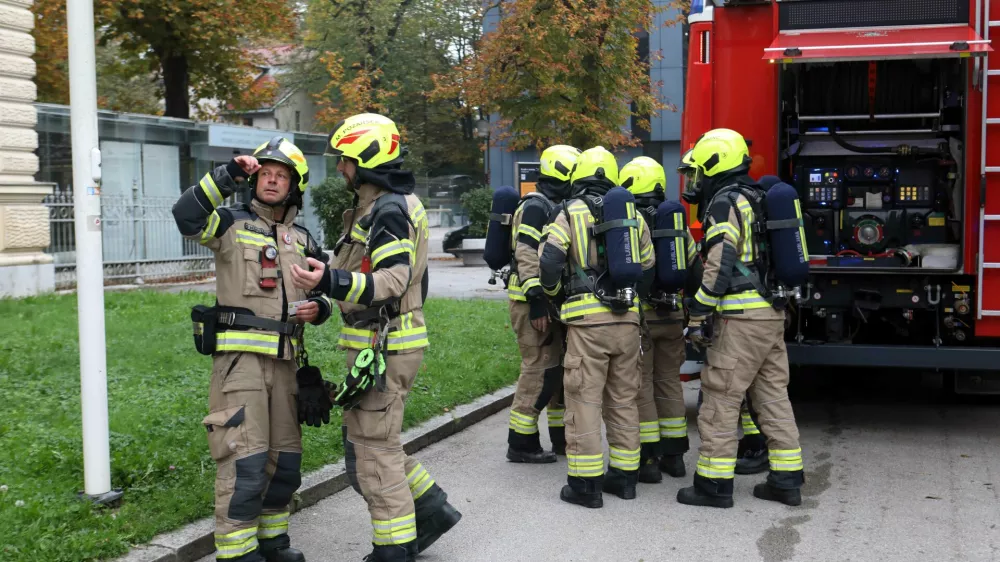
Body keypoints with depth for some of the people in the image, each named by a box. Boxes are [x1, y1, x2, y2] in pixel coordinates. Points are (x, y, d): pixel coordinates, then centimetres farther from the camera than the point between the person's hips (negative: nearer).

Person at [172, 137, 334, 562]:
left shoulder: (302, 241, 15)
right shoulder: (234, 223, -1)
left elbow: (320, 293, 24)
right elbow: (187, 217, -21)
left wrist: (318, 308, 1)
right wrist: (227, 176, -23)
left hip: (286, 361, 6)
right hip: (239, 356, -6)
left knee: (285, 459, 13)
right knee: (245, 461, -10)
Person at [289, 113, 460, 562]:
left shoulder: (389, 209, -17)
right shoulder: (385, 204, 16)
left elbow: (393, 281, -26)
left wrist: (330, 282, -38)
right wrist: (329, 275, 24)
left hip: (385, 347, -10)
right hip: (382, 342, 10)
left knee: (374, 448, -2)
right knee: (365, 438, 18)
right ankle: (431, 510, 24)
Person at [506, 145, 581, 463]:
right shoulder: (535, 207, -13)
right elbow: (528, 257, -21)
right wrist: (536, 304, -25)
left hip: (554, 302, 10)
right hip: (533, 303, -10)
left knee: (562, 368, 13)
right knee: (539, 370, -8)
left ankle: (562, 438, 23)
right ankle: (521, 445, -2)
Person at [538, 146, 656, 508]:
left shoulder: (570, 213, -1)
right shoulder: (633, 215, 12)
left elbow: (549, 262, -9)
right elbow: (647, 269, 18)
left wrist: (553, 291, 10)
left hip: (587, 319, -4)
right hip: (627, 318, 4)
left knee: (584, 400, 0)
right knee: (623, 399, 14)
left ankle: (586, 484, 2)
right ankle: (625, 476, 21)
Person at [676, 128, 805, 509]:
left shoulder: (726, 201, -10)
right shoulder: (757, 199, 19)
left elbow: (719, 266, -19)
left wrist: (698, 316, -15)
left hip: (741, 318, -9)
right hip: (772, 314, 9)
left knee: (720, 399, -3)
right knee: (774, 396, 12)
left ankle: (714, 483, 0)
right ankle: (787, 480, 15)